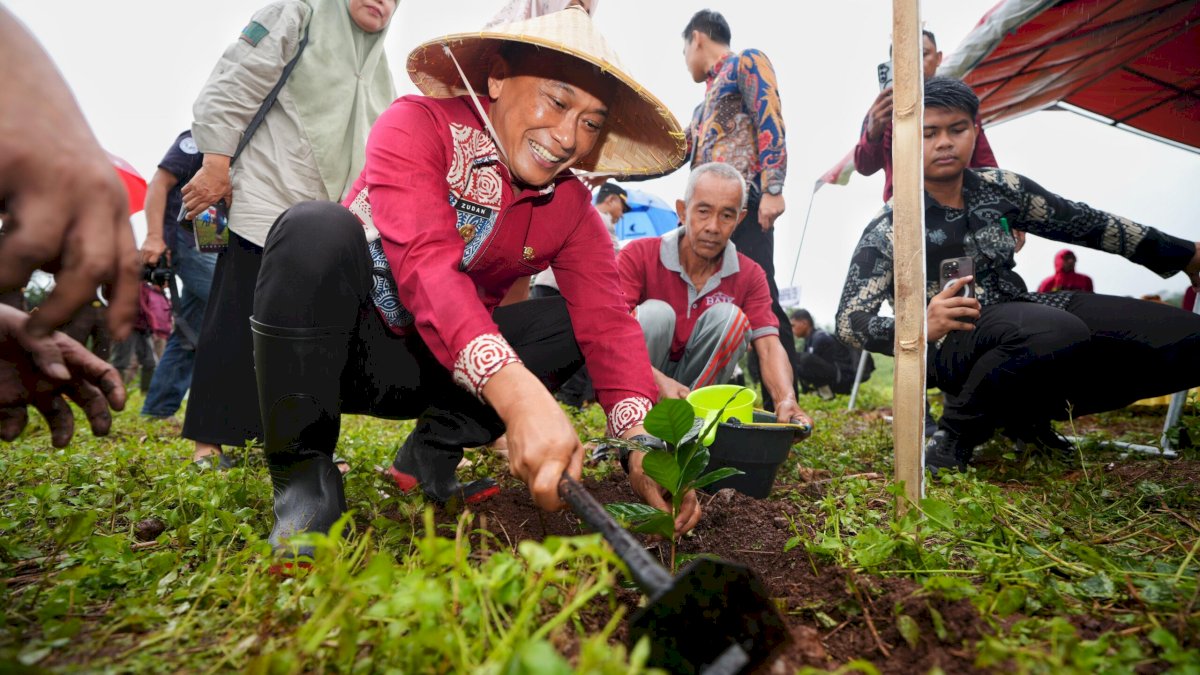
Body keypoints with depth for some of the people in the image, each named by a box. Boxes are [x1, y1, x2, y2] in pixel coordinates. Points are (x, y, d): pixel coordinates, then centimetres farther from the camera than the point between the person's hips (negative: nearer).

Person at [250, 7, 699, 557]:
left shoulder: (572, 210, -3)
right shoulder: (419, 126, -17)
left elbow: (607, 322, -15)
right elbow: (425, 265, -34)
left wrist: (641, 442, -34)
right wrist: (519, 394, -49)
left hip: (431, 371, 4)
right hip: (335, 348, -4)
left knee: (573, 319, -11)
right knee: (319, 229, -32)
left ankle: (430, 458, -5)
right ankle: (302, 481, -19)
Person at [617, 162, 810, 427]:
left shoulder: (749, 275, -4)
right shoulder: (639, 255, -14)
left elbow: (769, 346, -15)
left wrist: (787, 401, -36)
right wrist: (659, 380, -41)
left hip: (699, 383, 3)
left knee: (729, 316, -21)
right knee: (656, 313, -28)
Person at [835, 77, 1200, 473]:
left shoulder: (1001, 188, 8)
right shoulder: (887, 231, -8)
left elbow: (1087, 225, 18)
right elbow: (850, 321, -11)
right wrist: (920, 326, -28)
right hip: (953, 343, -7)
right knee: (1055, 333, -39)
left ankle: (1026, 415, 8)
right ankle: (959, 431, -12)